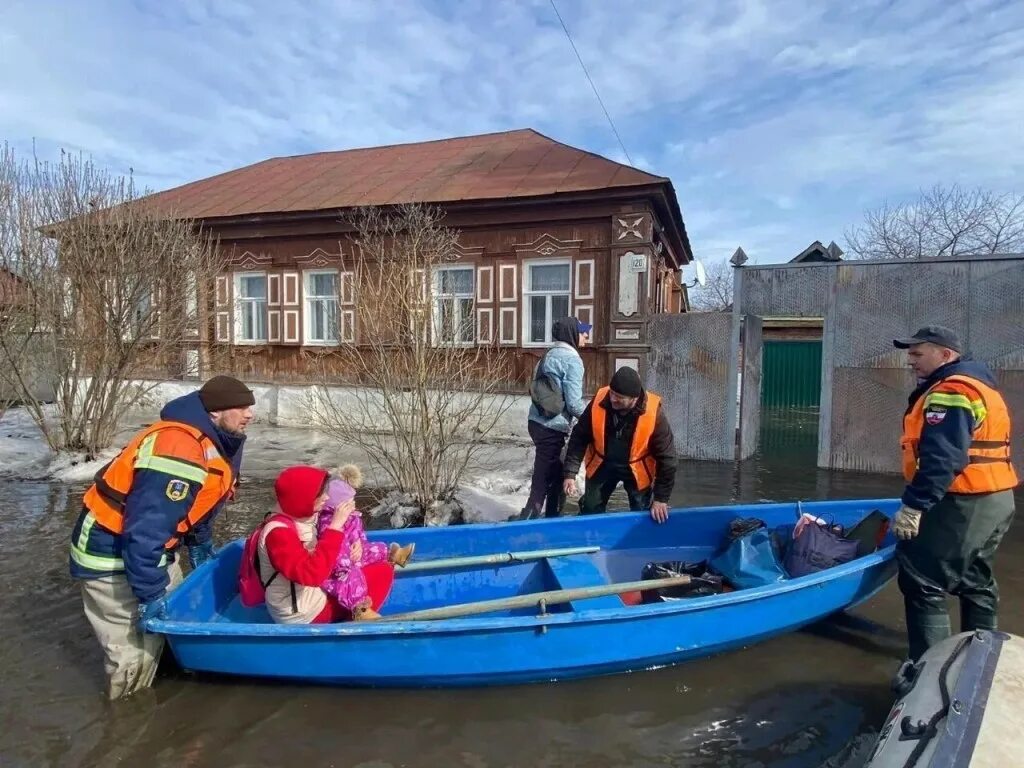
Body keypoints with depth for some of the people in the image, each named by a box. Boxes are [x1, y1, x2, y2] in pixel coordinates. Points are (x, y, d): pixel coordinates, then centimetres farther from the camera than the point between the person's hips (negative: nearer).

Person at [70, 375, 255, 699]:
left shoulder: (215, 442, -2)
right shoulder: (179, 450, -34)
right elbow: (146, 529, -33)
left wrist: (200, 545, 22)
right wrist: (149, 593, -25)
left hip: (151, 548, 10)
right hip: (111, 554, -10)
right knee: (135, 652, 0)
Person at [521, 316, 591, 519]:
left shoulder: (549, 355, 15)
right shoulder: (572, 359, -11)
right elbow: (573, 402, -16)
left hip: (538, 422, 9)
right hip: (551, 428, -9)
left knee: (555, 474, 20)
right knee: (542, 482, -5)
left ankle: (552, 517, 31)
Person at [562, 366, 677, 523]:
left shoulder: (653, 413, -29)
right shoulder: (598, 402, -23)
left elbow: (666, 457, -20)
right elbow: (579, 438, -11)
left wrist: (661, 498, -18)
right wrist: (570, 473, -18)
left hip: (637, 469, -2)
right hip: (602, 465, 2)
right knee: (590, 511, 10)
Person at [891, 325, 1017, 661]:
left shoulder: (949, 392, -17)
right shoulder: (978, 386, 18)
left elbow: (941, 459, -27)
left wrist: (913, 505, -26)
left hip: (963, 504, -11)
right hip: (995, 499, 11)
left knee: (923, 583, -7)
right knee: (975, 581, 21)